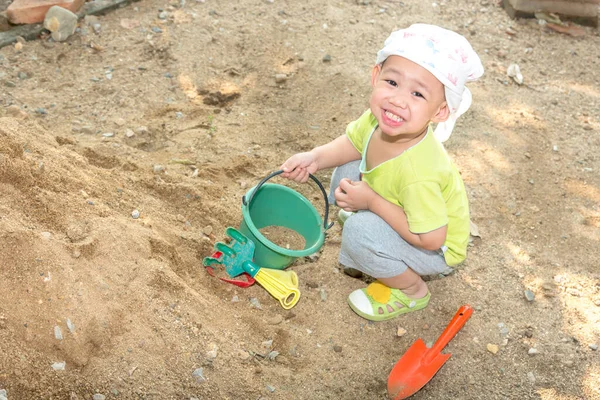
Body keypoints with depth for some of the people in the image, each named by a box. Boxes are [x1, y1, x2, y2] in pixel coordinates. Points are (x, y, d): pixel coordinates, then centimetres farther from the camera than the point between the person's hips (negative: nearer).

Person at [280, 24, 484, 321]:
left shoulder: (419, 173, -43)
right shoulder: (379, 120, -22)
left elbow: (431, 238, -33)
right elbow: (352, 143, 0)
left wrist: (372, 202, -30)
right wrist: (315, 158, -19)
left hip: (437, 249, -7)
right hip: (407, 212, 7)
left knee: (361, 230, -28)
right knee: (347, 170, 5)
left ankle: (412, 291, 0)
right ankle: (369, 255, 18)